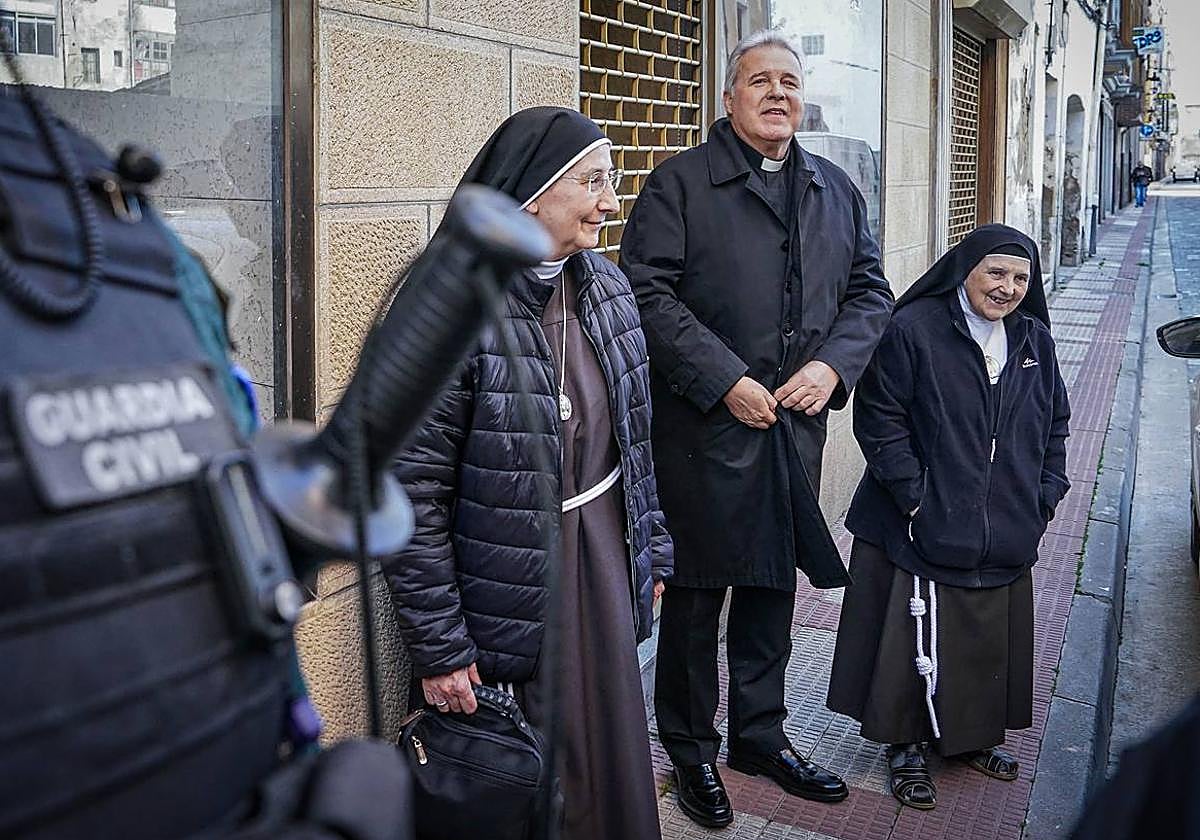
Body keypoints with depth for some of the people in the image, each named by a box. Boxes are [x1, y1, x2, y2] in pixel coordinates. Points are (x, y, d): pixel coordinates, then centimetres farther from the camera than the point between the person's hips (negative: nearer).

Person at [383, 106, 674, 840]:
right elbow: (414, 490, -18)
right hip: (514, 578, -6)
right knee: (557, 763, 9)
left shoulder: (606, 286, 2)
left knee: (615, 751, 16)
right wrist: (438, 646, -15)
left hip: (607, 552, 6)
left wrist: (653, 549, 14)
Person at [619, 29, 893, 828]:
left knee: (773, 586, 17)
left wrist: (832, 365, -6)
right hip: (703, 426, -5)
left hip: (796, 426, 5)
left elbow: (870, 290, 13)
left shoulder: (837, 190, 14)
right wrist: (725, 382, -19)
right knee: (696, 591, 7)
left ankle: (760, 734, 34)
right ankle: (691, 749, 24)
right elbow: (649, 292, -12)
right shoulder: (679, 183, -4)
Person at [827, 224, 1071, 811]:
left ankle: (973, 734, 35)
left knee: (991, 639, 15)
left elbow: (1055, 426, 17)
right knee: (917, 644, 1)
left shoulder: (1034, 340, 9)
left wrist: (1044, 498, 6)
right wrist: (915, 497, -16)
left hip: (1003, 536, 6)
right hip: (921, 529, -5)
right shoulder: (914, 329, -11)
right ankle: (906, 745, 19)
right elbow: (879, 418, -13)